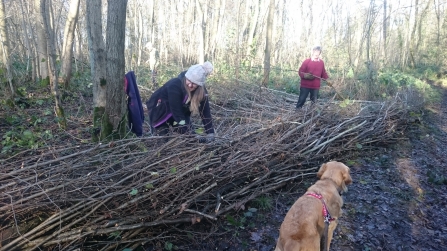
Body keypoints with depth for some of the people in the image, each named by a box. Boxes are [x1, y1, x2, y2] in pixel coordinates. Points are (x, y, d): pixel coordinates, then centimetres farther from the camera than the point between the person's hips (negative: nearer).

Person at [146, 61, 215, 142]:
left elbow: (205, 112, -21)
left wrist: (210, 133, -30)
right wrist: (188, 132, -41)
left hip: (181, 112, 5)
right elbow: (176, 111, -39)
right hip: (159, 110, -5)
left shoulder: (201, 91, -22)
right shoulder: (175, 85, -38)